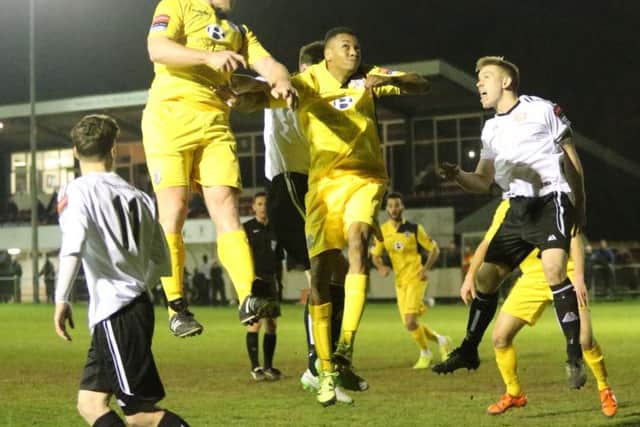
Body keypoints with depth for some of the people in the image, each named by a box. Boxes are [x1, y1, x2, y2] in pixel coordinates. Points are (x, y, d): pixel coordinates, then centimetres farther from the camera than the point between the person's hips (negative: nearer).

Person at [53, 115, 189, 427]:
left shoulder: (78, 191, -5)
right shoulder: (137, 196, 13)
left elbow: (73, 245, -23)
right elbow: (161, 261, 16)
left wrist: (61, 299, -18)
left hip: (114, 312, -7)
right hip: (139, 305, 7)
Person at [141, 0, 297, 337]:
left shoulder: (238, 31, 26)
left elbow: (267, 63, 10)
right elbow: (157, 49, -10)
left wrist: (282, 81, -14)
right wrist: (209, 57, -23)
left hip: (215, 123, 5)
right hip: (170, 115, -4)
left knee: (226, 205, -9)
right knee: (174, 208, -10)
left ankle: (248, 300, -20)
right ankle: (176, 307, -6)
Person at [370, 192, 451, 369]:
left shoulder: (414, 229, -7)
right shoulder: (382, 231, 3)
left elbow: (434, 249, -1)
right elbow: (375, 255, 11)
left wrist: (426, 268, -15)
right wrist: (380, 267, -11)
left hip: (415, 278, -5)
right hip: (400, 281, 5)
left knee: (410, 322, -16)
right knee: (410, 324, 5)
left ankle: (425, 353, 8)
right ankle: (441, 340, 29)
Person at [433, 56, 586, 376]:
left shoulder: (542, 110, 0)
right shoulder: (491, 129, 17)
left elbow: (572, 159, 3)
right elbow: (483, 182, 19)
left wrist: (580, 207, 0)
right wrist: (457, 176, -2)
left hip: (551, 200, -7)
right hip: (518, 208, 7)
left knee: (554, 268, -27)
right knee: (486, 275, 5)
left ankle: (575, 352, -21)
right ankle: (468, 351, 19)